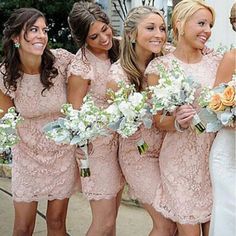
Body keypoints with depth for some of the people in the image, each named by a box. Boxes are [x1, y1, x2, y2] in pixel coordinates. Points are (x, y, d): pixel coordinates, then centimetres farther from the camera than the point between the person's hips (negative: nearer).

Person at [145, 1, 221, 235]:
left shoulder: (216, 62, 4)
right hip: (181, 159, -4)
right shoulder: (160, 66, -7)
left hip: (215, 155, 4)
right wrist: (178, 122, -25)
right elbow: (159, 120, -5)